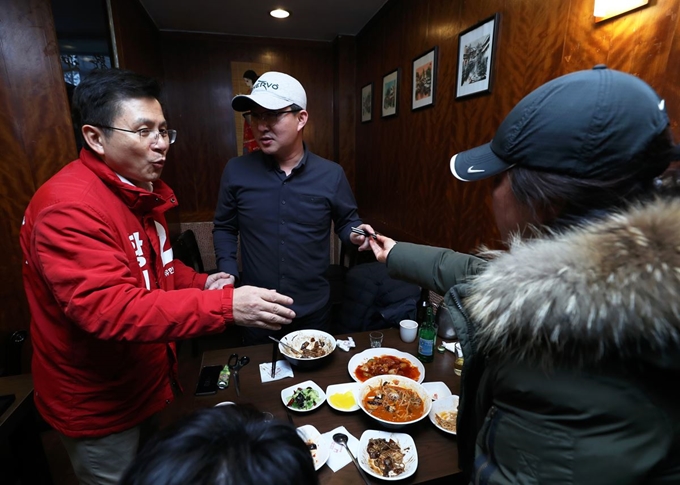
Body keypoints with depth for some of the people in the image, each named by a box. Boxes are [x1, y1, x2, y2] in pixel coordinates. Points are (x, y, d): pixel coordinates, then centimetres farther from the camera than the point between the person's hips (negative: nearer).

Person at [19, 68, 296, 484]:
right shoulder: (69, 208, -28)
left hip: (147, 381, 8)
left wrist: (201, 283, -6)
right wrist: (225, 306, -44)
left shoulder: (141, 190, 3)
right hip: (98, 404, -8)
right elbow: (107, 309, -37)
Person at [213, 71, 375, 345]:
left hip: (313, 310, 0)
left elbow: (346, 220, 6)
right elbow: (224, 227, 7)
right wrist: (227, 271, -6)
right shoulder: (236, 171, -6)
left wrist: (355, 234, -16)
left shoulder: (331, 174, -8)